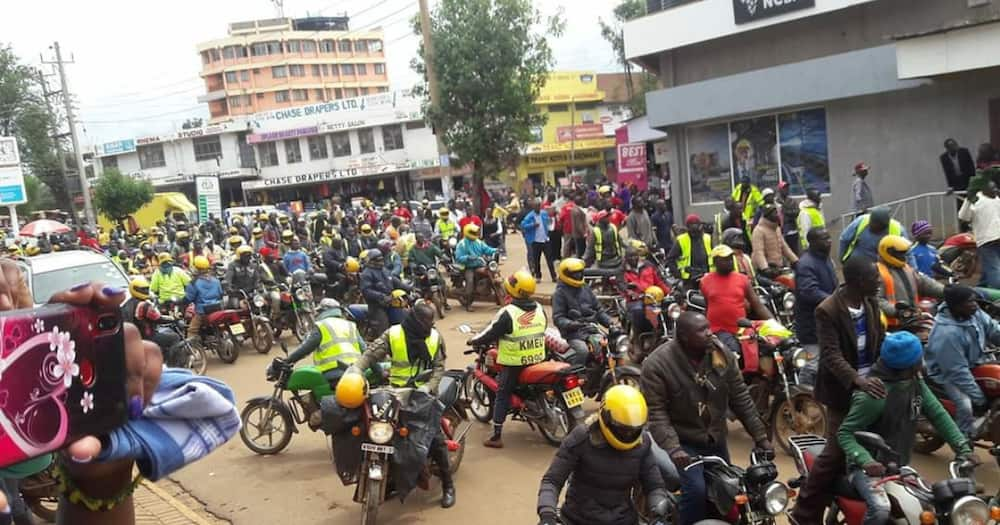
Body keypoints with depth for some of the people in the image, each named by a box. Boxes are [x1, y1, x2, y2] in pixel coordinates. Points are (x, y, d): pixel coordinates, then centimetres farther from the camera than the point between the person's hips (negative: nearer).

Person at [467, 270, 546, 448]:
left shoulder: (507, 313, -19)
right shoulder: (540, 309, 0)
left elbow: (490, 334, -12)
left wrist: (473, 341, 6)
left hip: (514, 363, -5)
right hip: (538, 360, 5)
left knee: (502, 395, 3)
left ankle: (497, 435, 1)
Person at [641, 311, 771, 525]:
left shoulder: (722, 354, -4)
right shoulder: (657, 364, -19)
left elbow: (741, 399, 2)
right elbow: (656, 413, -21)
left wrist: (760, 436, 0)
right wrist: (673, 449, -32)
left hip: (717, 441, 5)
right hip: (684, 443, -5)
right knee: (696, 491, -23)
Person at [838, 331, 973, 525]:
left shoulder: (915, 383, 0)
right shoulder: (874, 394, -24)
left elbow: (937, 414, 2)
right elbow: (845, 433, -22)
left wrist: (962, 446, -11)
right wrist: (865, 460, -38)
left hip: (900, 466, 8)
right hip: (871, 467, -8)